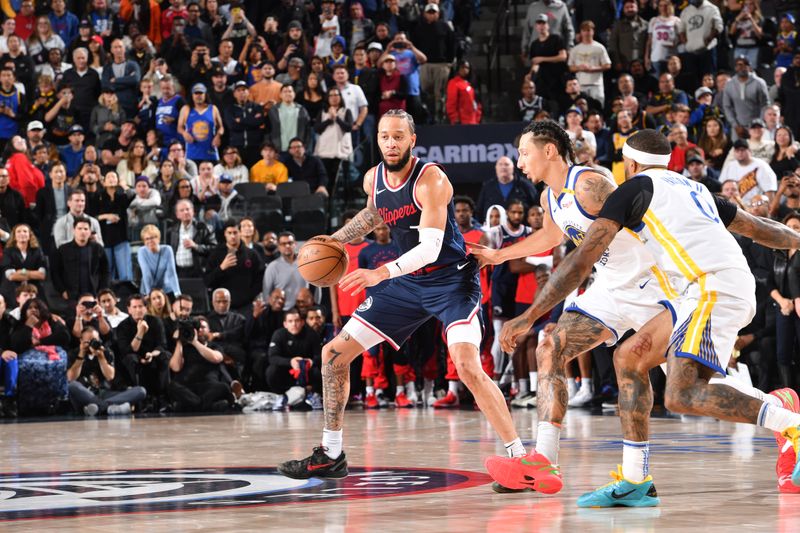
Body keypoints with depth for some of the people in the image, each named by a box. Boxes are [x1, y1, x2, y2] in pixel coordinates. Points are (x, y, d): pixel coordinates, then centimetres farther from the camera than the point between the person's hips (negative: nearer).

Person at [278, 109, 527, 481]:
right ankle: (330, 456, 18)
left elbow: (430, 248, -30)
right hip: (410, 282, 8)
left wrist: (382, 273, -41)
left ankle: (518, 456, -19)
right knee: (334, 354, 6)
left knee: (467, 367, -29)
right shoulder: (373, 179, 0)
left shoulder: (430, 180, -22)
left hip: (452, 279, -8)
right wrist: (335, 240, 13)